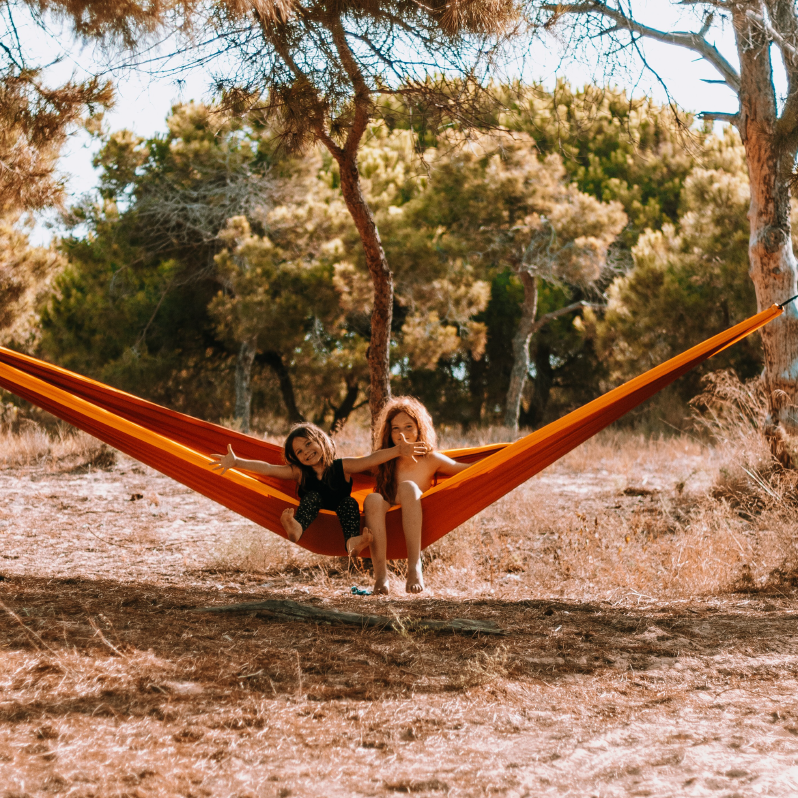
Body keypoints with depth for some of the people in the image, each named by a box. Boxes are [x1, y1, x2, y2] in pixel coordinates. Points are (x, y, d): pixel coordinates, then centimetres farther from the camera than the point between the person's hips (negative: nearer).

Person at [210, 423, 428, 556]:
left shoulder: (343, 466, -3)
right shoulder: (299, 473, 1)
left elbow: (371, 459, -18)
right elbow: (266, 468, -7)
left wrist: (398, 450, -34)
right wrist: (235, 462, -17)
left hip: (339, 522, 0)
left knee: (349, 502, -26)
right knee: (312, 496, -23)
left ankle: (353, 543, -58)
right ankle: (295, 529, -60)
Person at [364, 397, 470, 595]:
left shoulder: (431, 460, 6)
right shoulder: (382, 461, 9)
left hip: (418, 528, -1)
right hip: (386, 526, 1)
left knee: (408, 487, -30)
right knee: (373, 499, -31)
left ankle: (415, 568, -41)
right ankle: (380, 575, -40)